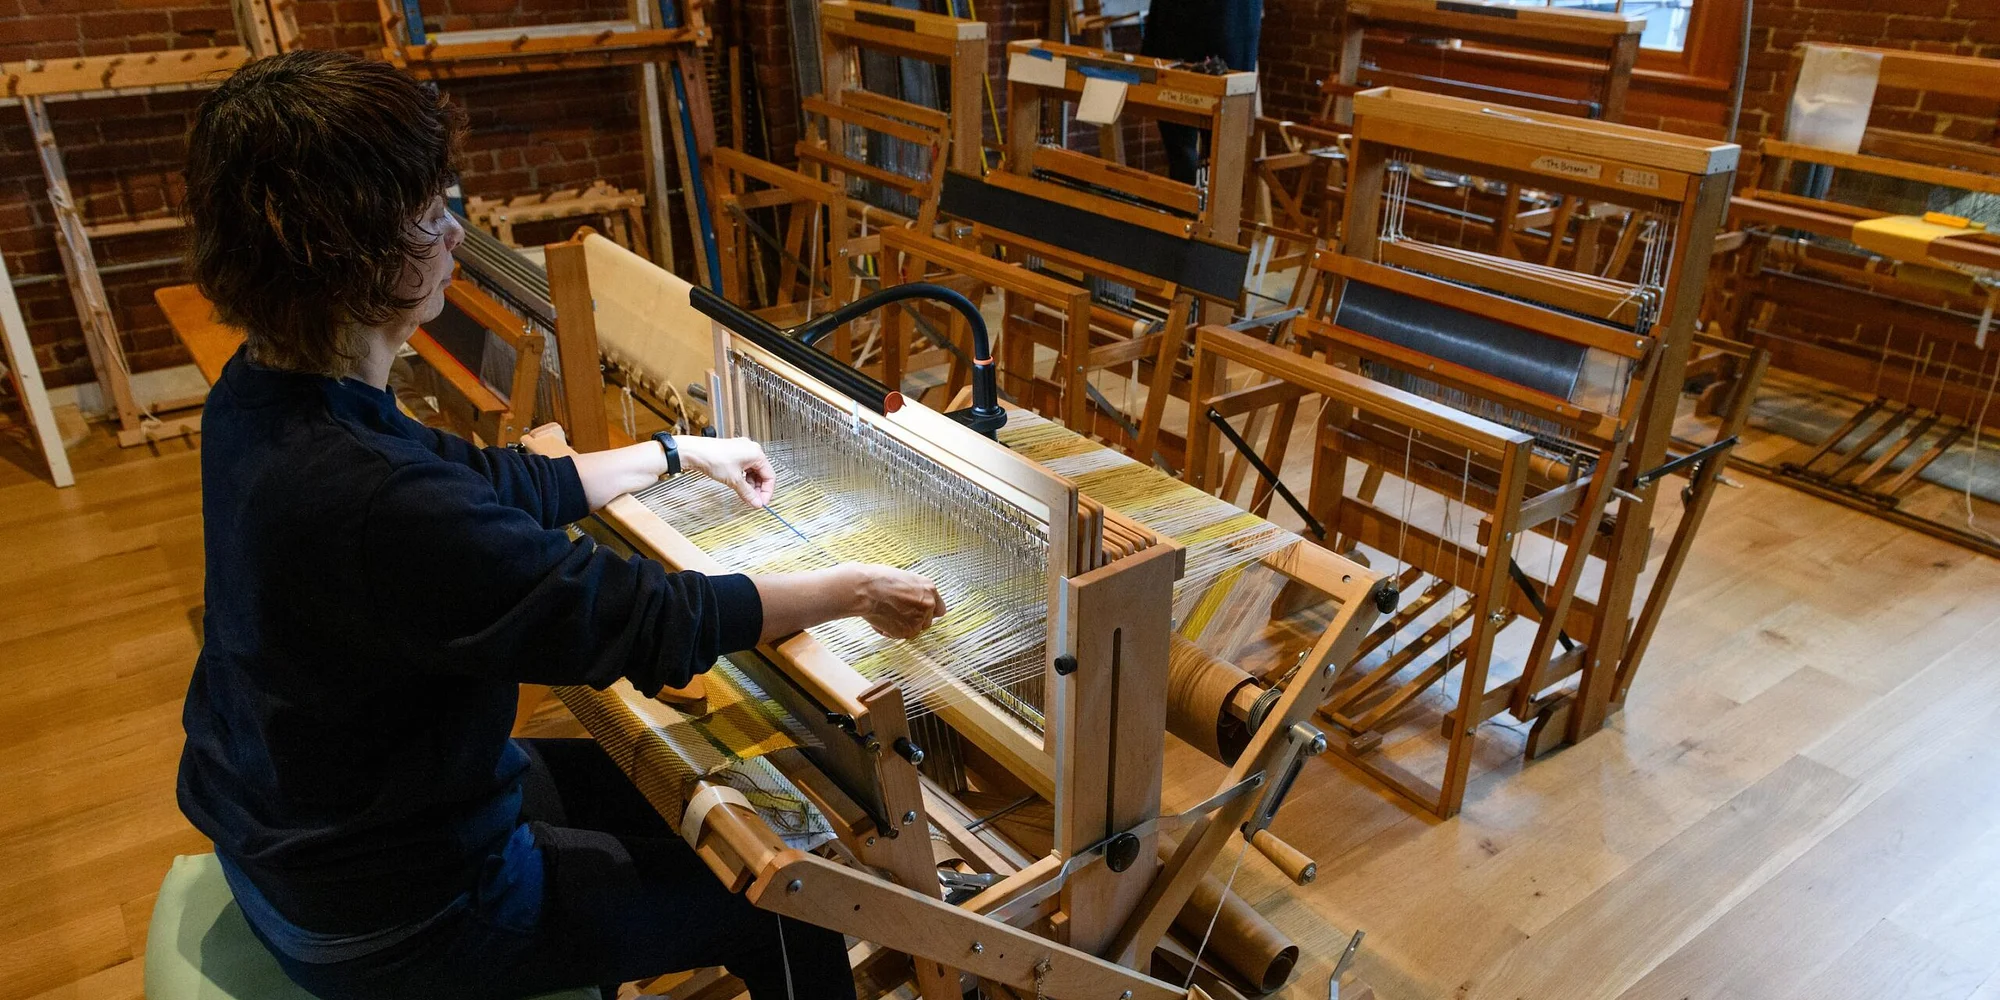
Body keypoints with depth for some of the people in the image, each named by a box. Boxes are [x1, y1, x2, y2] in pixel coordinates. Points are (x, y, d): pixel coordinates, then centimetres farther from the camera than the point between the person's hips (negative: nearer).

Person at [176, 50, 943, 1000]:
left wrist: (677, 452, 12)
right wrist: (856, 590, -15)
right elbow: (643, 618, -28)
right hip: (392, 918, -9)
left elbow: (496, 487, 4)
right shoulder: (373, 504, -37)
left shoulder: (259, 397, -7)